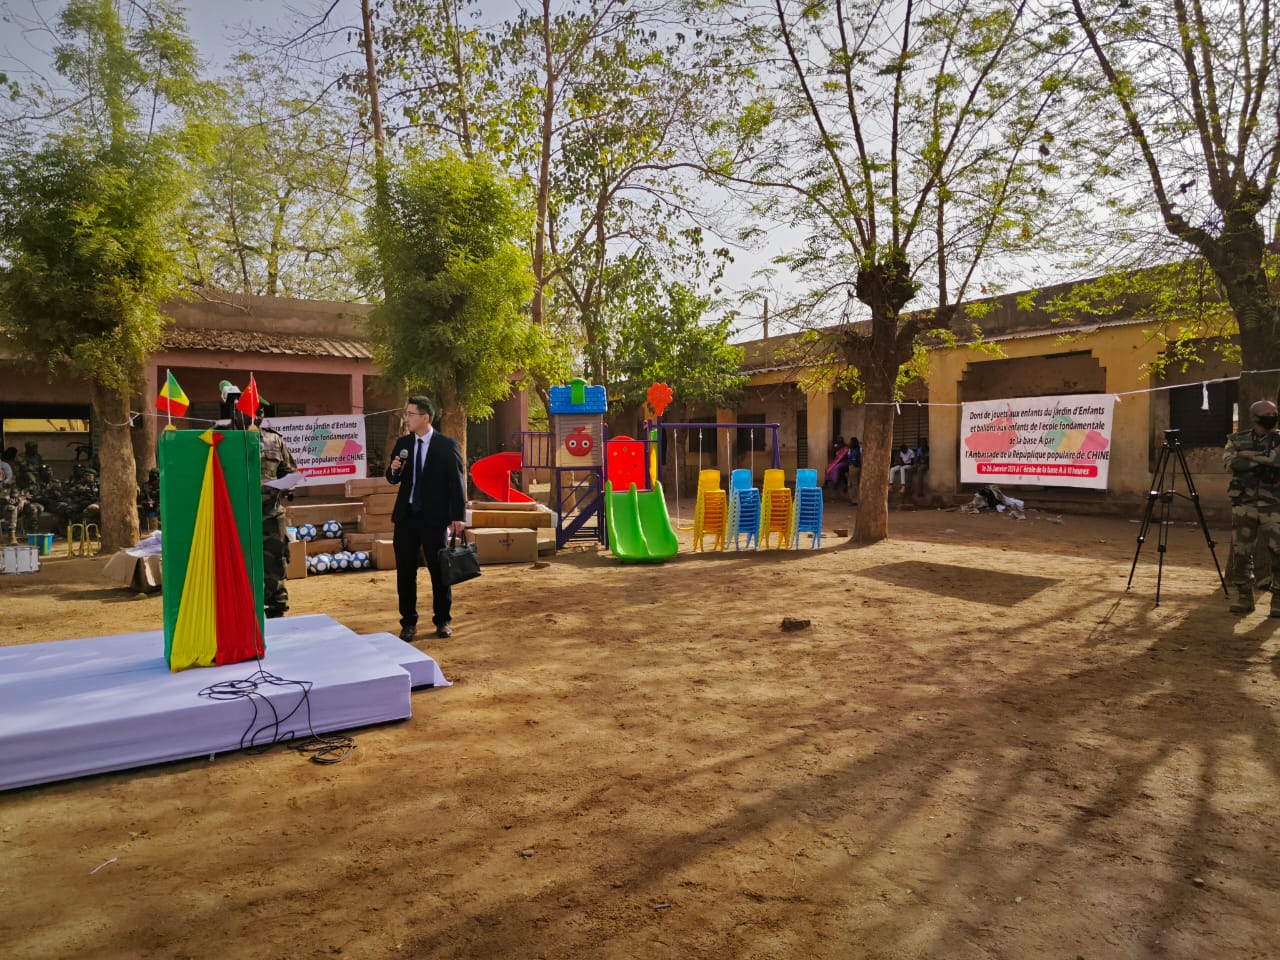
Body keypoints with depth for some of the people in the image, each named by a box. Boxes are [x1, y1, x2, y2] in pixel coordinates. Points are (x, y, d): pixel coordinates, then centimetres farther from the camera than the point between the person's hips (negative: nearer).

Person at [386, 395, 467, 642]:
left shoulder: (447, 445, -6)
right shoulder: (403, 443, 7)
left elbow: (457, 482, -6)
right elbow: (394, 480, 15)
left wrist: (458, 516, -9)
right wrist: (393, 470, -8)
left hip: (435, 517, -4)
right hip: (406, 515, 4)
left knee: (439, 570, 7)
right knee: (405, 572, 8)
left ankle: (443, 621, 21)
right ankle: (408, 622, 20)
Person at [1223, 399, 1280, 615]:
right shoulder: (1238, 440, 6)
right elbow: (1232, 463, -13)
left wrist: (1250, 455, -13)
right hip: (1244, 504, 0)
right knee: (1240, 552, 2)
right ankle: (1244, 597, 15)